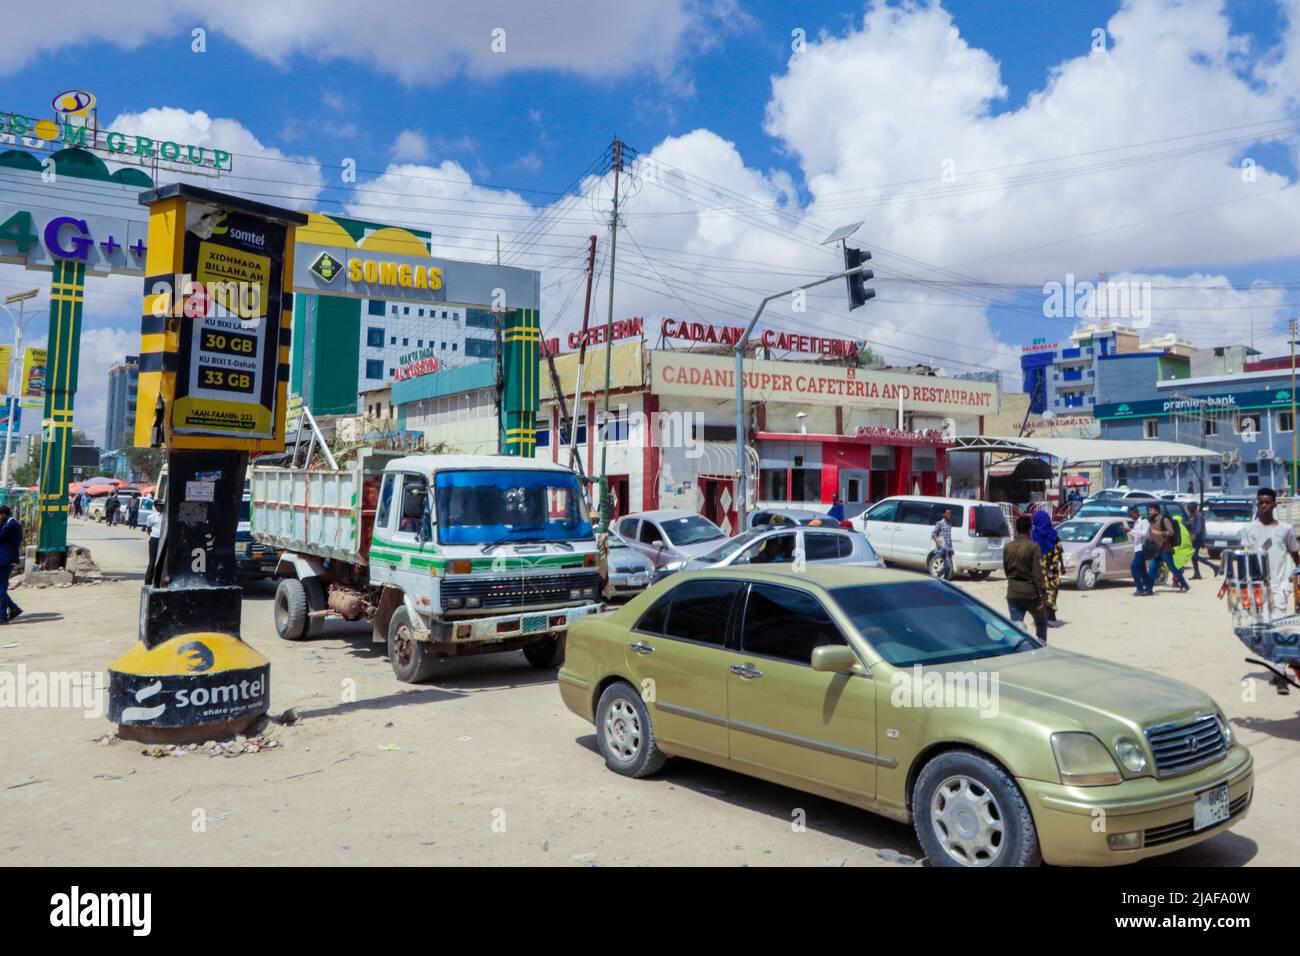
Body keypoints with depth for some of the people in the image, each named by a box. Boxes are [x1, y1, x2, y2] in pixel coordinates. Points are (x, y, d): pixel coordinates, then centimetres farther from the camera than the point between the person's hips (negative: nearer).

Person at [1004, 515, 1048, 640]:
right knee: (1041, 623, 19)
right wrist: (1042, 596, -15)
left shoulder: (1007, 548, 4)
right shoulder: (1033, 547, -12)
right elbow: (1038, 573, -16)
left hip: (1013, 593, 3)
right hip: (1031, 593, -3)